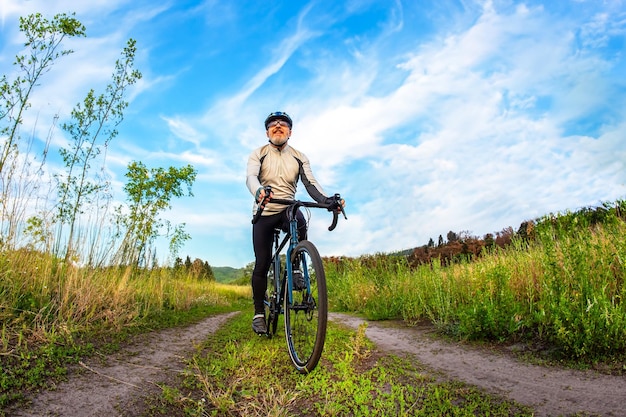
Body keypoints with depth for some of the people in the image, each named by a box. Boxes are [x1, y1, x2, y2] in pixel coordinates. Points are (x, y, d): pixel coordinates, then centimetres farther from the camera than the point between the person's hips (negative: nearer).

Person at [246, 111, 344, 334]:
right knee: (262, 264, -3)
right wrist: (258, 192, -45)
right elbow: (251, 177, -20)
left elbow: (310, 183, -6)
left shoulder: (299, 157, 5)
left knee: (300, 222, -36)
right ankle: (259, 313, 12)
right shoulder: (258, 154, -1)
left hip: (288, 210, 1)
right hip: (264, 213, 0)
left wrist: (327, 200, -28)